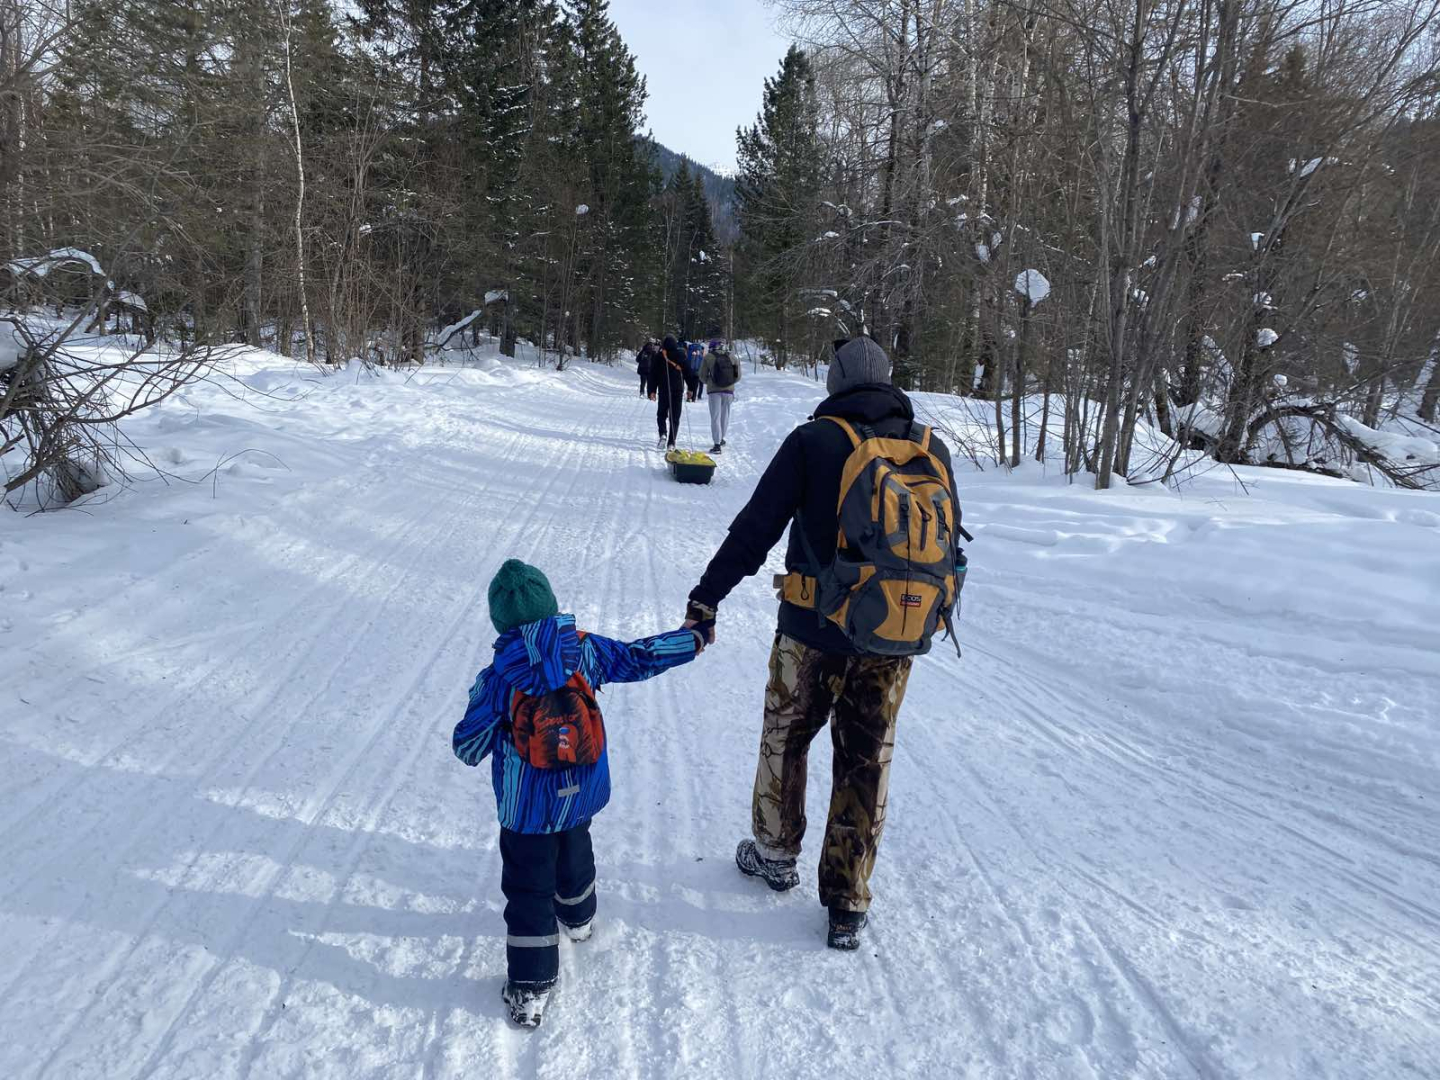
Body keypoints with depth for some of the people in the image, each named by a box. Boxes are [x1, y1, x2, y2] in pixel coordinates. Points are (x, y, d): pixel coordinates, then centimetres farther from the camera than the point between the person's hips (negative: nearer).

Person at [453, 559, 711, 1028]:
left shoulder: (497, 680, -19)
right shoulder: (585, 649, -12)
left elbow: (469, 747, -10)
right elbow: (637, 658, 0)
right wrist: (691, 639, 14)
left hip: (527, 808, -4)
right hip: (582, 795, 4)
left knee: (528, 887, 8)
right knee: (574, 852, 31)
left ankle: (529, 988, 15)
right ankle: (578, 917, 56)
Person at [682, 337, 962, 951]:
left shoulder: (814, 441, -9)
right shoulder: (932, 449, 3)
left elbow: (754, 529, -11)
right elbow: (950, 545, 11)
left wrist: (707, 597, -5)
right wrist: (932, 612, 25)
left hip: (815, 633, -3)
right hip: (894, 642, 4)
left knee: (784, 738, 19)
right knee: (867, 763, 13)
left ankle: (775, 854, 38)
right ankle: (847, 905, 22)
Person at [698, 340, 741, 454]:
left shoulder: (708, 357, -2)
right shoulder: (731, 357, 5)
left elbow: (702, 376, 1)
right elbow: (738, 376, 7)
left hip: (714, 390, -3)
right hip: (729, 390, 3)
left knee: (715, 417, -2)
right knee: (725, 415, 18)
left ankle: (717, 444, -10)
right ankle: (721, 439, 34)